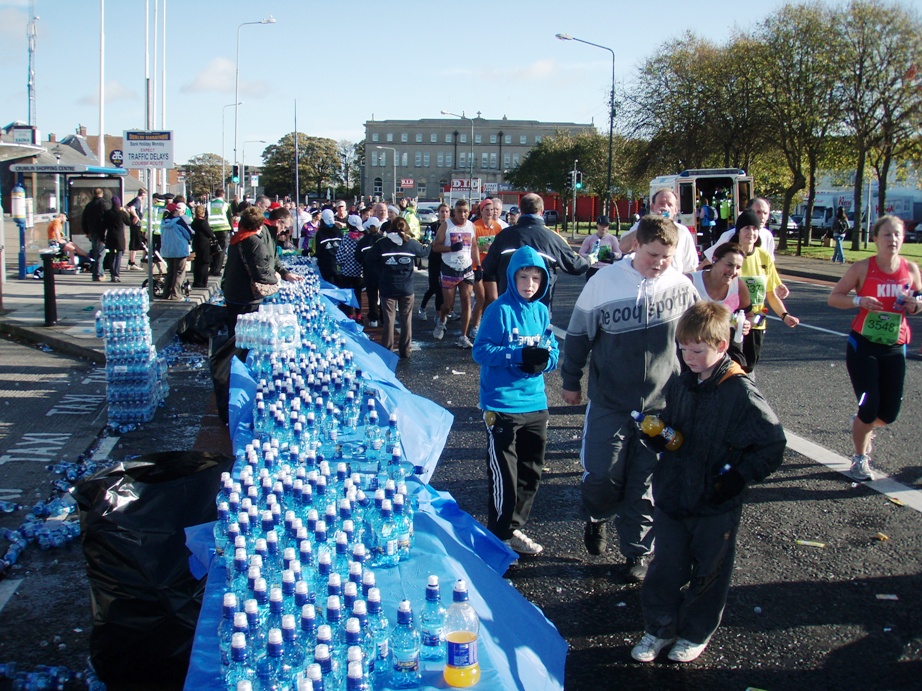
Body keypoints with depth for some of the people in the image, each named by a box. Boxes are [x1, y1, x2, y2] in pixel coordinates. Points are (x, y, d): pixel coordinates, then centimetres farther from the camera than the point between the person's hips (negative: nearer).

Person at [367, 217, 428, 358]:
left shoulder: (381, 243, -7)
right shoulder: (411, 243, -3)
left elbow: (370, 261, -3)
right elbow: (423, 252, 14)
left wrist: (381, 272, 9)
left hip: (387, 288, -1)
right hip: (406, 288, 1)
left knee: (388, 320, 5)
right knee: (406, 319, 12)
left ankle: (387, 351, 6)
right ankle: (405, 350, 17)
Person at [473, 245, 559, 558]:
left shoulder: (542, 312, 6)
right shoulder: (499, 310, -11)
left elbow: (553, 352, 9)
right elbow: (481, 350, -15)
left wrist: (544, 358, -14)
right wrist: (519, 355, -25)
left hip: (535, 403, 6)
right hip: (502, 405, -6)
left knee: (530, 473, 16)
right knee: (504, 475, 1)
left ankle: (514, 528, 33)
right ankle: (500, 536, 18)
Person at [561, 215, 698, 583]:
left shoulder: (682, 287, -4)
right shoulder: (604, 282, -10)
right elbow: (578, 334, 1)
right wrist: (571, 381, 8)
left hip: (661, 404, 1)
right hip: (609, 401, -1)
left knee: (645, 484, 7)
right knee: (602, 473, 0)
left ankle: (638, 552, 24)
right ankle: (596, 518, 32)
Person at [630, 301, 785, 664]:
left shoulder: (741, 392, -16)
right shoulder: (678, 386, 2)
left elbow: (773, 444, -12)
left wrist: (740, 476, -19)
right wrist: (657, 435, -5)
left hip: (716, 506, -5)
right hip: (672, 497, 5)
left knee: (708, 571, 13)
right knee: (666, 566, 12)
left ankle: (697, 632, 31)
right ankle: (659, 628, 29)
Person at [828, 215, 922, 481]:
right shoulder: (862, 268, -6)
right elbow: (834, 297, -4)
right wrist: (860, 301, -21)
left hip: (894, 349, 3)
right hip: (863, 346, -3)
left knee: (889, 414, 3)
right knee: (869, 409, -7)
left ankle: (862, 425, 40)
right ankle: (859, 458, 19)